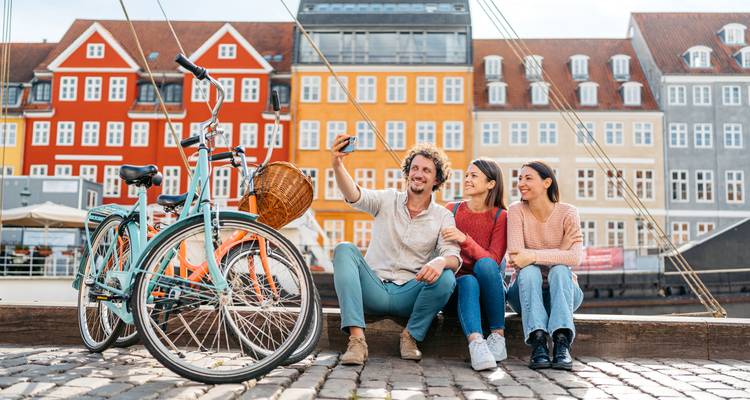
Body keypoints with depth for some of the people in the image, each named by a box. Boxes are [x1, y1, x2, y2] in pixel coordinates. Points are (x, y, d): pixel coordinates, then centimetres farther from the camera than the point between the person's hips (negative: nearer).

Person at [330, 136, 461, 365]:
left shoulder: (443, 217, 4)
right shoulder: (387, 200, 4)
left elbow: (453, 256, -10)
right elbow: (353, 195, -15)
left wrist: (441, 261, -36)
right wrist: (337, 165, -36)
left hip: (408, 295, 0)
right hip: (375, 290, 1)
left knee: (446, 277, -28)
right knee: (344, 250, -24)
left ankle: (411, 336, -5)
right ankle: (357, 339, -31)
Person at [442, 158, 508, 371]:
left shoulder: (500, 217, 0)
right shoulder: (451, 210, 8)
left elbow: (493, 260, -13)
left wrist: (465, 239, -26)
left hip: (490, 288, -1)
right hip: (459, 283, 1)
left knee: (485, 264, -33)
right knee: (468, 282, -34)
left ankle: (498, 335, -27)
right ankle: (476, 342, -53)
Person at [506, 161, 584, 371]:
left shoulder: (567, 213, -7)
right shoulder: (516, 210, -6)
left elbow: (575, 258, -23)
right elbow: (515, 256, -19)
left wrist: (533, 256, -33)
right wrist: (558, 252, -19)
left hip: (563, 289, 0)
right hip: (527, 290, 0)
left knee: (559, 270, -31)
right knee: (528, 271, -31)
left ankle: (562, 343, -40)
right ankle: (538, 343, -40)